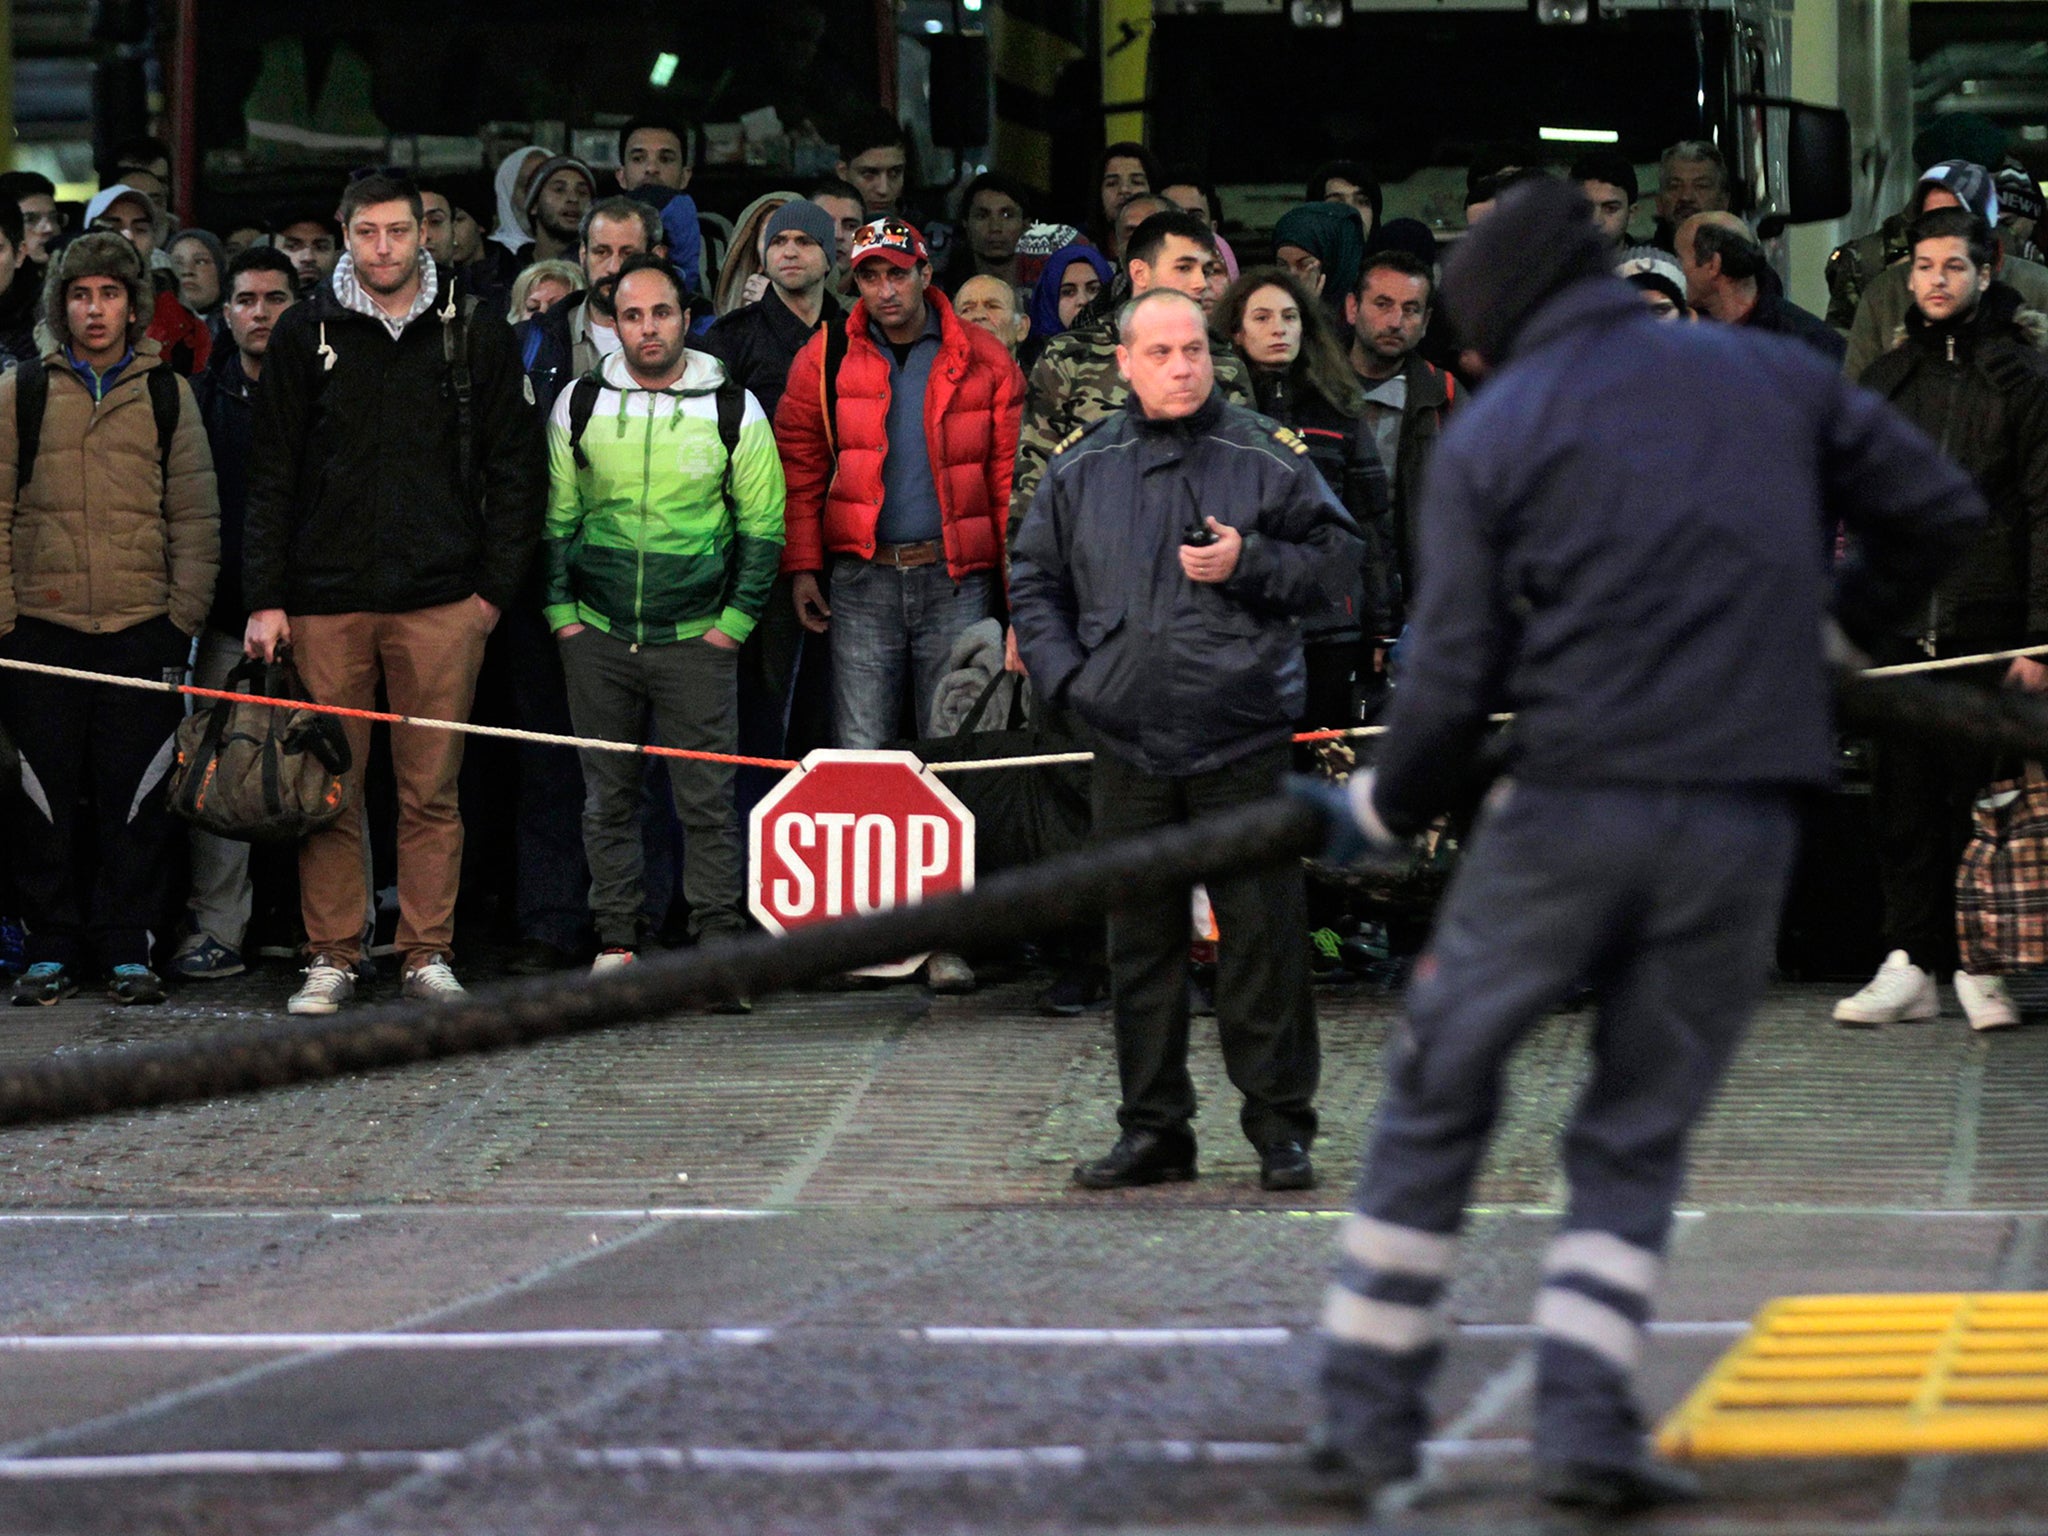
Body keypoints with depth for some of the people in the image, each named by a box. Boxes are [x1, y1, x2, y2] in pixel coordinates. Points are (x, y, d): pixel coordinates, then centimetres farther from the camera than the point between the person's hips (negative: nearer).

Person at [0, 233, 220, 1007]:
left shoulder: (167, 393, 9)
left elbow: (195, 516, 9)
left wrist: (186, 615, 0)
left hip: (142, 624, 0)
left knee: (136, 798, -1)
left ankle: (127, 948, 6)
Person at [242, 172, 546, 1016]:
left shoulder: (475, 337, 5)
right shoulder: (305, 335, 6)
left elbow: (515, 469, 7)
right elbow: (272, 473, 6)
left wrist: (496, 586, 0)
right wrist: (266, 596, 0)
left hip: (440, 599, 0)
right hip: (327, 598, 0)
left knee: (432, 789, 2)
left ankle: (428, 954, 9)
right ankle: (332, 955, 8)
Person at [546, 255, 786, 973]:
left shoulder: (734, 409, 0)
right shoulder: (580, 404, 5)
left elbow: (763, 527, 4)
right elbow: (556, 518, 12)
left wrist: (734, 621, -3)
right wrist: (561, 611, 4)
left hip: (696, 638, -2)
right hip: (596, 636, 2)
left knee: (707, 799, -4)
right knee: (608, 796, 6)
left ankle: (720, 941, 0)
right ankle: (615, 940, 12)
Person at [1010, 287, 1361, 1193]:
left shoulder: (1267, 456, 2)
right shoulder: (1081, 468, 10)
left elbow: (1334, 552, 4)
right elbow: (1035, 580, 17)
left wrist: (1250, 565, -12)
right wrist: (1064, 673, 3)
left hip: (1246, 743, -3)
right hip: (1128, 744, 3)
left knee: (1263, 938, -3)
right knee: (1139, 941, 7)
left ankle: (1281, 1126, 5)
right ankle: (1152, 1128, 15)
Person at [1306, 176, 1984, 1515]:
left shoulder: (1492, 436, 3)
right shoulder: (1774, 378, 10)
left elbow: (1453, 687, -3)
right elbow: (1941, 510, 13)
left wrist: (1386, 807, 15)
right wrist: (1835, 615, 30)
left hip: (1571, 812, -2)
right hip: (1745, 826, 2)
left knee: (1438, 1098, 14)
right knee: (1638, 1139, 11)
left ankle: (1373, 1402, 15)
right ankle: (1586, 1417, -3)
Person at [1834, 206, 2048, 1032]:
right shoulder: (1884, 380, 14)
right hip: (1897, 623, 4)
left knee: (1981, 798, -1)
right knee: (1903, 801, 3)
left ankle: (1978, 967, 6)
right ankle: (1911, 964, 7)